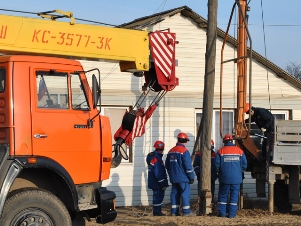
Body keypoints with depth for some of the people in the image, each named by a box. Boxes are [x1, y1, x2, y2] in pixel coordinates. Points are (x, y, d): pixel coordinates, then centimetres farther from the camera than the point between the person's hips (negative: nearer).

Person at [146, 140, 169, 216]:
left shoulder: (152, 157, 12)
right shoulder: (157, 159, -21)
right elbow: (158, 174, -23)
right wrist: (163, 184, -17)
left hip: (154, 183, 10)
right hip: (158, 183, -10)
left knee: (157, 195, 16)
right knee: (159, 196, -4)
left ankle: (156, 212, 23)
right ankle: (157, 212, -1)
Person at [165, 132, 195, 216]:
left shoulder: (171, 151, 12)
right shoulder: (184, 151, -12)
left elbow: (167, 165, 19)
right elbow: (188, 165, -14)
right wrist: (191, 177, -7)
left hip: (173, 178, 7)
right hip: (183, 178, -7)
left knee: (175, 193, 9)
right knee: (185, 193, -4)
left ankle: (174, 211, 9)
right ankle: (186, 212, -5)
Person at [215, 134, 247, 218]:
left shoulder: (220, 151, -3)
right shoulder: (239, 151, 2)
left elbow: (217, 165, -4)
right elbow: (244, 165, 3)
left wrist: (219, 172, 16)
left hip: (225, 178, -1)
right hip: (236, 178, 1)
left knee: (223, 195, 9)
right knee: (234, 195, 6)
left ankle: (222, 213, 8)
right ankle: (232, 214, 5)